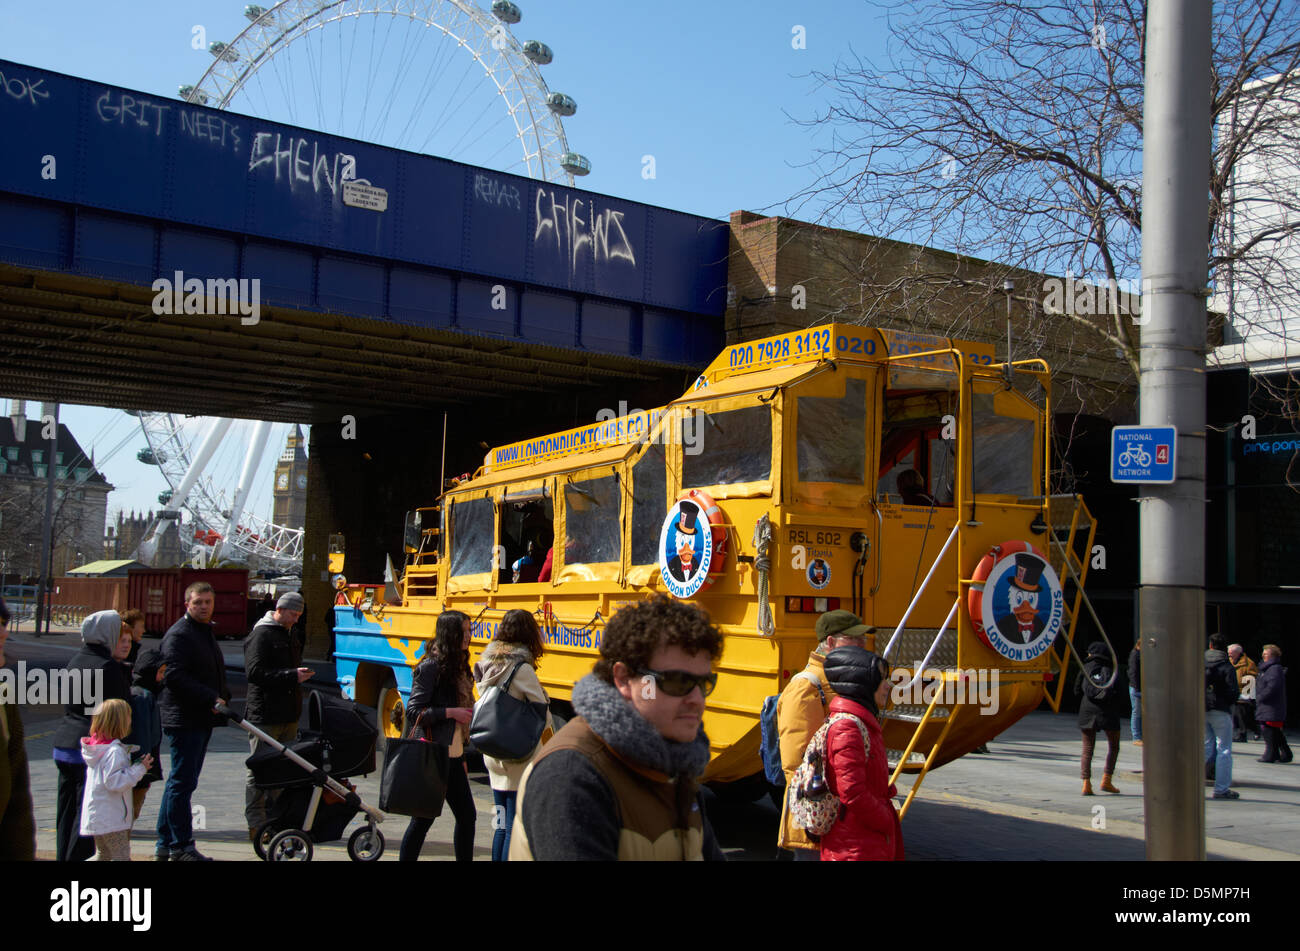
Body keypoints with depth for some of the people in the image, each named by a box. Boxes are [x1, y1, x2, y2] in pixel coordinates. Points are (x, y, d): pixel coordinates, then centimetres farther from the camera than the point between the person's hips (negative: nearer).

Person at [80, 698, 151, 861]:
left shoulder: (97, 747, 11)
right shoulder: (115, 751, -21)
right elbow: (115, 782, -26)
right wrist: (140, 769, -20)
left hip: (96, 816, 10)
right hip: (111, 819, -10)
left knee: (104, 855, 21)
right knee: (121, 855, -7)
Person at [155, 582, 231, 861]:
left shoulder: (206, 632, 20)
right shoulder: (178, 634, -11)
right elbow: (174, 677, -22)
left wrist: (223, 696, 11)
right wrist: (211, 699, -22)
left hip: (202, 719, 10)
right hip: (184, 719, -10)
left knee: (180, 782, 14)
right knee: (182, 782, -6)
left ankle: (165, 844, 22)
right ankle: (181, 847, 0)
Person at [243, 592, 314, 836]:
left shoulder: (290, 636, 18)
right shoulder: (260, 635, -9)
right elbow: (255, 673, -19)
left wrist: (301, 675, 9)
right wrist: (292, 676, -24)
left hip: (288, 715, 8)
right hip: (264, 715, -8)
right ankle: (256, 825, 3)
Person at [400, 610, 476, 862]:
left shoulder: (458, 666, 12)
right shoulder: (431, 666, -13)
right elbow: (414, 712, -16)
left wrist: (461, 756, 17)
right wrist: (450, 712, -23)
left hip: (452, 756, 8)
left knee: (467, 816, 9)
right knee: (423, 819, -1)